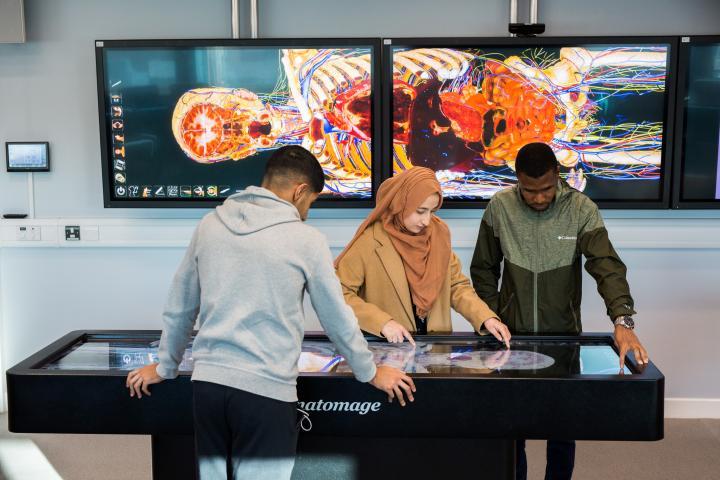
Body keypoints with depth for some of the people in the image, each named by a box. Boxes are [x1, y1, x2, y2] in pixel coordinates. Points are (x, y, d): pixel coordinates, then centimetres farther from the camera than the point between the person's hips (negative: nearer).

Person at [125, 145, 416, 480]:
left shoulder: (209, 226, 6)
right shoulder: (306, 239, -6)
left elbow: (179, 308, 14)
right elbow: (337, 318, 2)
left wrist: (165, 367, 28)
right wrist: (370, 373, 17)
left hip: (207, 383, 5)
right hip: (266, 390, -4)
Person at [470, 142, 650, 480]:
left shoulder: (582, 210, -11)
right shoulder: (499, 208, -7)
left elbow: (607, 266, -20)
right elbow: (483, 269, 3)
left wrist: (622, 321, -34)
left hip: (564, 334, 0)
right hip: (512, 333, 1)